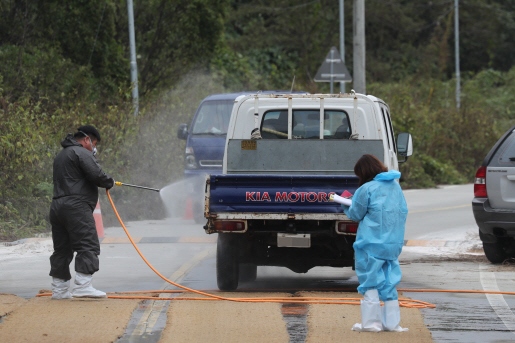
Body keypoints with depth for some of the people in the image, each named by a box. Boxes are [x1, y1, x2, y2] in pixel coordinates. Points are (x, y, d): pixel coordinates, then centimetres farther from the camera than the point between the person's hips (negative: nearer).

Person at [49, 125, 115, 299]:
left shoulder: (61, 155, 27)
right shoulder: (81, 153, -6)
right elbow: (96, 174, -17)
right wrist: (109, 182, 3)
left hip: (57, 207, 10)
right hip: (76, 206, -10)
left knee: (61, 249, 11)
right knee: (88, 246, -11)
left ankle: (59, 289, 13)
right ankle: (83, 285, -21)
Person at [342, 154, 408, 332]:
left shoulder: (366, 189, -11)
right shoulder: (395, 186, 9)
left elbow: (356, 214, -2)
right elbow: (403, 211, 15)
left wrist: (346, 207, 17)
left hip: (371, 243, -6)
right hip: (394, 242, 6)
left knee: (370, 281, 1)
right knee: (389, 282, 10)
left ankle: (371, 322, 0)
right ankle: (392, 322, 10)